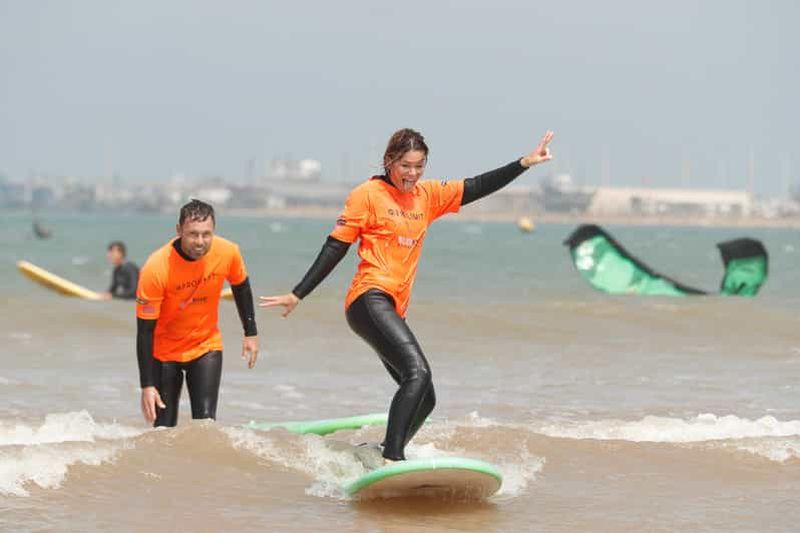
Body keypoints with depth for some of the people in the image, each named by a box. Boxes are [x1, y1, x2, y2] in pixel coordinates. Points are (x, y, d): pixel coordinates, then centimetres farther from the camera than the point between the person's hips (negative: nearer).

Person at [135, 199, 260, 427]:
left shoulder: (227, 253, -18)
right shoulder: (155, 268, -28)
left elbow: (241, 287, 6)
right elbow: (145, 330, -22)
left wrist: (251, 333, 10)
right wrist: (147, 386, -23)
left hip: (207, 346, 2)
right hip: (165, 351, -2)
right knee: (164, 430, 1)